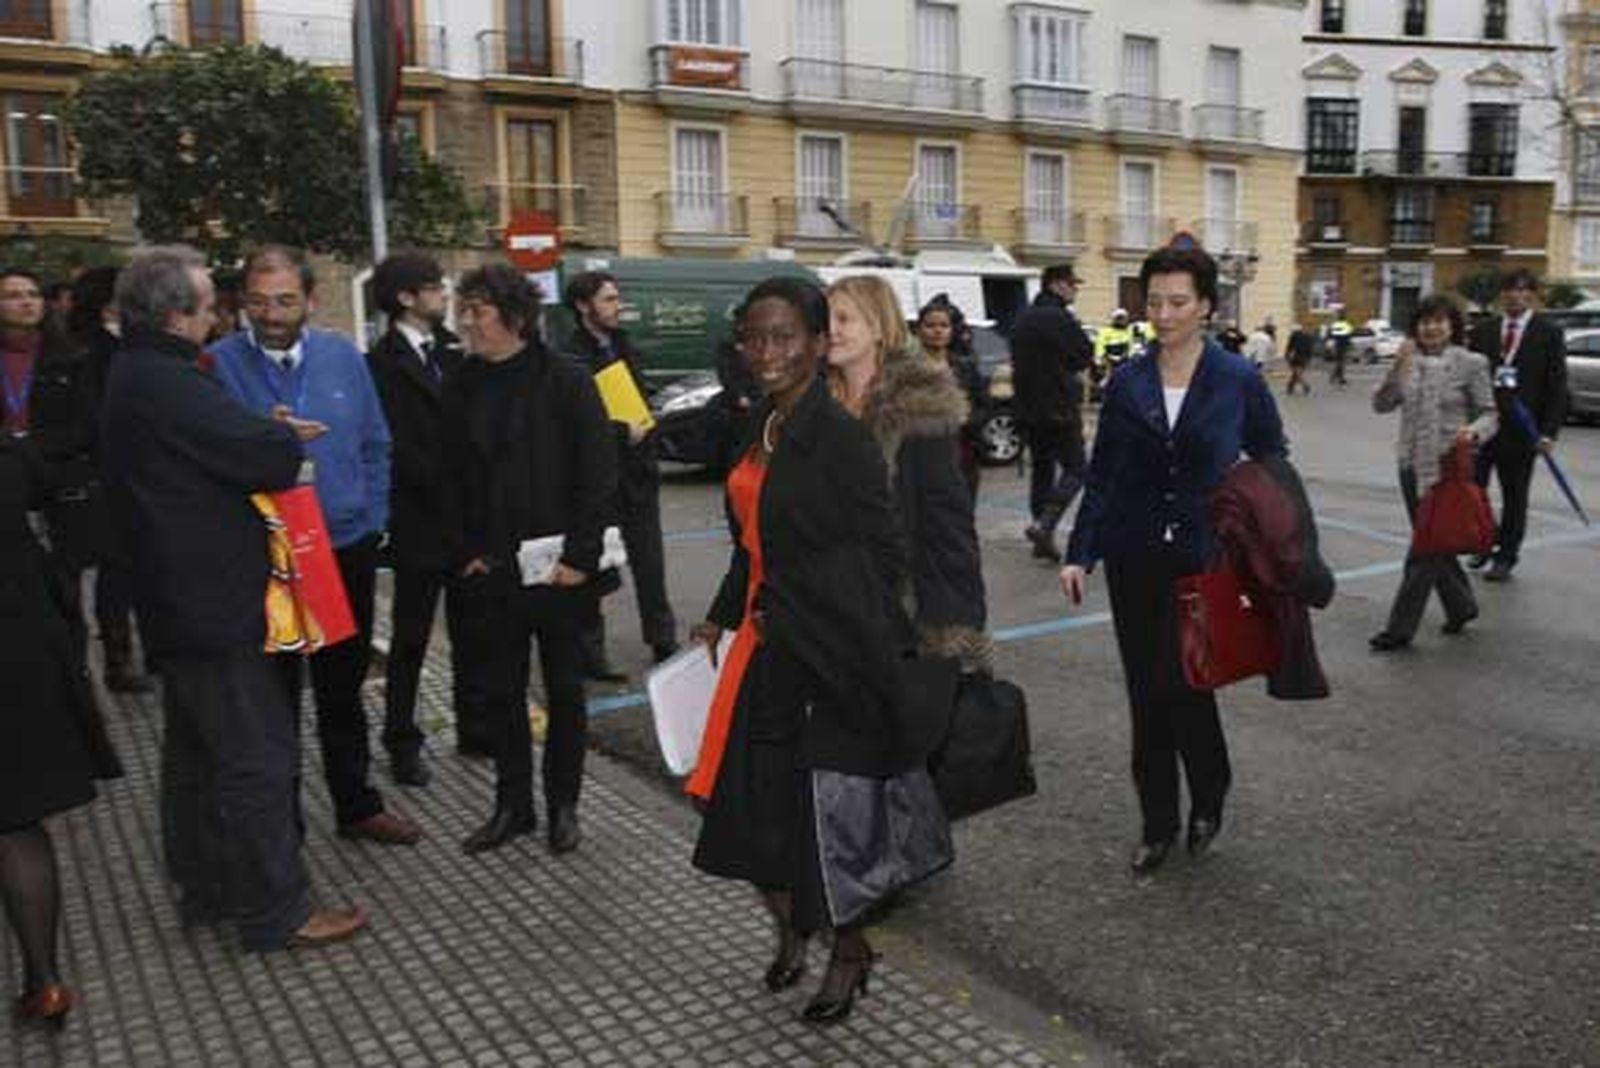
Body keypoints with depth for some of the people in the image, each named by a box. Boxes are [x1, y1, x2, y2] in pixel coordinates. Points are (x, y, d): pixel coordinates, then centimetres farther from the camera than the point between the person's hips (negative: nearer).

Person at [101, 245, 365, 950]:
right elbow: (274, 458, -23)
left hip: (176, 602, 11)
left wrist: (270, 437, 0)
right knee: (258, 758, -3)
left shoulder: (134, 375, 11)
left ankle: (203, 890, 32)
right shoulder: (169, 383, -21)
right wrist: (287, 437, -3)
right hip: (212, 604, -11)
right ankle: (276, 913, 5)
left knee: (195, 752, 19)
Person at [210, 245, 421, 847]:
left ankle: (357, 806, 32)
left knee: (343, 690, 17)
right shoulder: (220, 363, -8)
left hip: (347, 550, 3)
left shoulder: (342, 356, 2)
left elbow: (376, 445, 7)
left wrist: (371, 521, 2)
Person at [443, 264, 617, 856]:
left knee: (564, 689, 8)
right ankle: (513, 804, 25)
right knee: (501, 690, 11)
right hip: (493, 569, 4)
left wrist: (580, 556, -14)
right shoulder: (461, 388, 6)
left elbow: (599, 473, -10)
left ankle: (562, 805, 23)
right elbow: (455, 478, 11)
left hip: (558, 567, -4)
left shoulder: (566, 380, -8)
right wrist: (467, 552, 2)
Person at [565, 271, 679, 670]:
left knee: (649, 562, 12)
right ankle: (590, 648, 14)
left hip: (637, 469, 7)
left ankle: (662, 640, 23)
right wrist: (624, 432, -17)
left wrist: (641, 430, 3)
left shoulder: (623, 345, 12)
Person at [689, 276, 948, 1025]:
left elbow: (884, 554, -14)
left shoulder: (841, 437, -15)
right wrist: (722, 616, 17)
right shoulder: (761, 428, 8)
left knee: (827, 809, 6)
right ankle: (791, 930, 38)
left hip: (830, 654, -7)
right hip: (767, 644, 7)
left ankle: (849, 951, 30)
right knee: (754, 798, 14)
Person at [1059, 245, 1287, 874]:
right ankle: (1158, 827, 24)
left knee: (1180, 681, -10)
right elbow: (1101, 476, 5)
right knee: (1146, 694, 8)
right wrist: (1080, 554, -2)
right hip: (1134, 560, 3)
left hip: (1205, 560, -2)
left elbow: (1273, 463, 8)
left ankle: (1209, 794, 21)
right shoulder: (1126, 383, 1)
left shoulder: (1239, 381, -4)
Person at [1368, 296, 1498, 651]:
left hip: (1448, 464, -5)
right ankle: (1461, 605, 36)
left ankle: (1400, 628, 2)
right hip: (1412, 464, 5)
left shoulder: (1470, 364, -5)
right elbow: (1381, 404, -3)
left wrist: (1474, 430, -24)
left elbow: (1489, 413, -3)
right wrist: (1398, 367, -16)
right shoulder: (1409, 362, 5)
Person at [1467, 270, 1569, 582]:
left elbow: (1557, 386, -2)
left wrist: (1549, 431, -10)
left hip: (1520, 427, -2)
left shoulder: (1549, 333, -1)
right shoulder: (1485, 330, 8)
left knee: (1514, 495, 8)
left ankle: (1506, 556, 19)